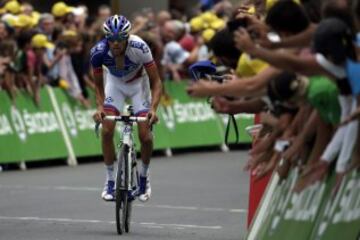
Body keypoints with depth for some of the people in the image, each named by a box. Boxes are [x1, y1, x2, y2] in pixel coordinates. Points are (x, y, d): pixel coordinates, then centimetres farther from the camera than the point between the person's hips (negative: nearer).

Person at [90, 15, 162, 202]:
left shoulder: (139, 48, -36)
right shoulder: (98, 52, -30)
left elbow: (156, 82, -27)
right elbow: (98, 85, -13)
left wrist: (153, 108, -40)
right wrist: (100, 107, -30)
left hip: (138, 83, -1)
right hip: (114, 82, 1)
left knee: (145, 136, -11)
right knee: (107, 130, -16)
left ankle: (144, 175, 17)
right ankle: (110, 181, -1)